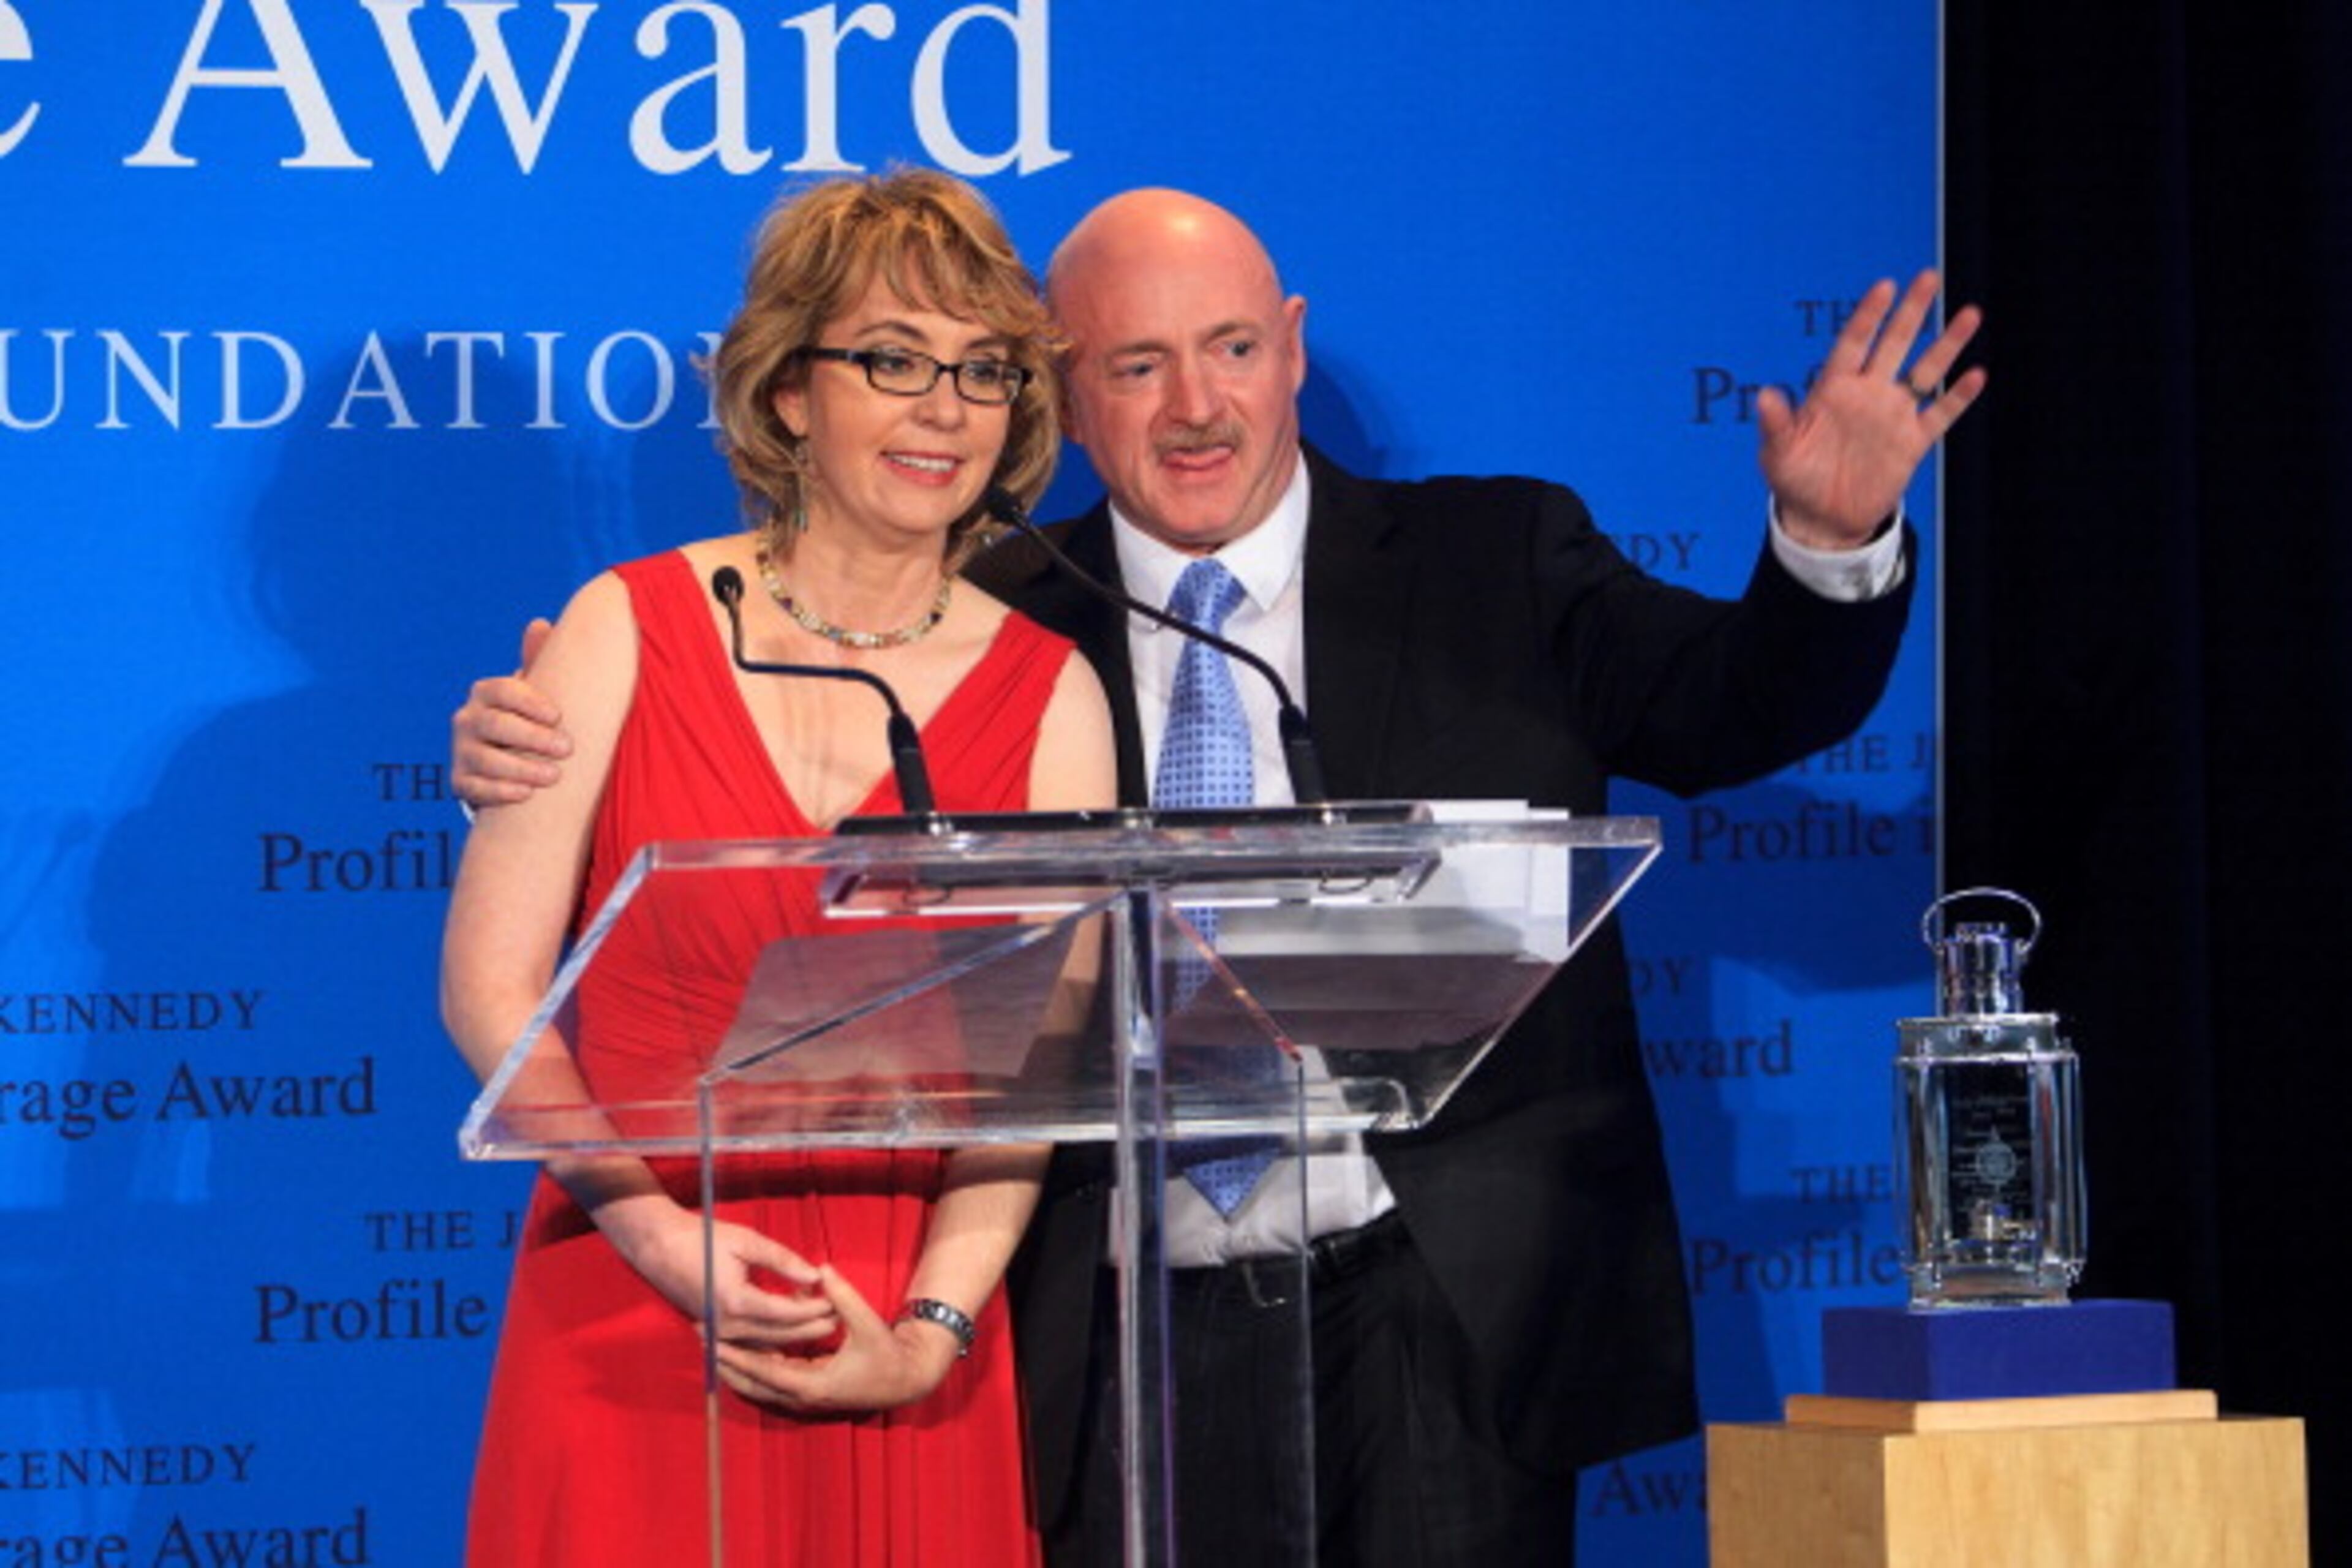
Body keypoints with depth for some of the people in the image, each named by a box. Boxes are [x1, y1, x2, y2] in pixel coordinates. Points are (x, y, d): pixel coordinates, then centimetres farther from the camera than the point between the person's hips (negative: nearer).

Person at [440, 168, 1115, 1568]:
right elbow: (492, 988, -2)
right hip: (630, 1312, -1)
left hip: (909, 1342, 1)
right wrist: (655, 1230, -14)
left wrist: (931, 1333, -14)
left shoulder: (1049, 697, 3)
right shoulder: (628, 632, 1)